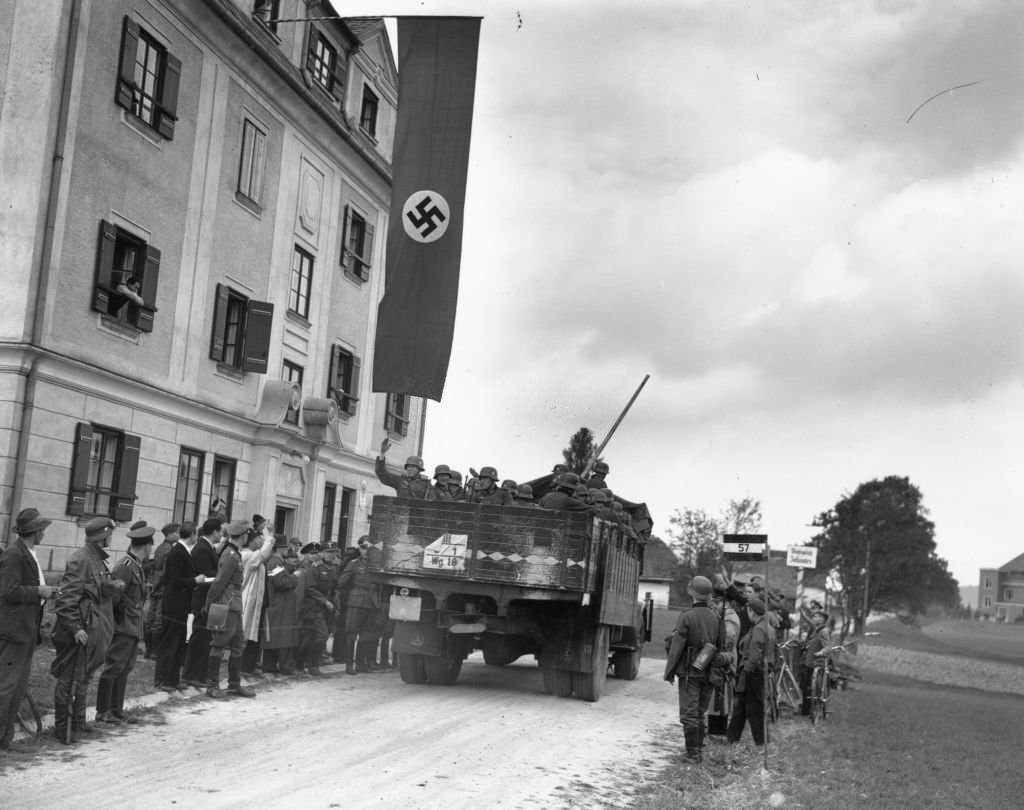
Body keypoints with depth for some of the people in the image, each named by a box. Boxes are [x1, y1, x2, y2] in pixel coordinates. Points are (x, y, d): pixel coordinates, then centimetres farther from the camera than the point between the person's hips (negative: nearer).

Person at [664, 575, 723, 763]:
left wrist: (669, 671, -5)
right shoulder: (716, 617, 4)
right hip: (708, 673, 5)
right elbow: (721, 646, 8)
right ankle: (697, 750, 20)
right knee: (700, 714, 16)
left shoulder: (686, 617, -13)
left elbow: (677, 647, -13)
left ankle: (693, 753, -1)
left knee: (689, 714, 0)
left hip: (690, 672, -5)